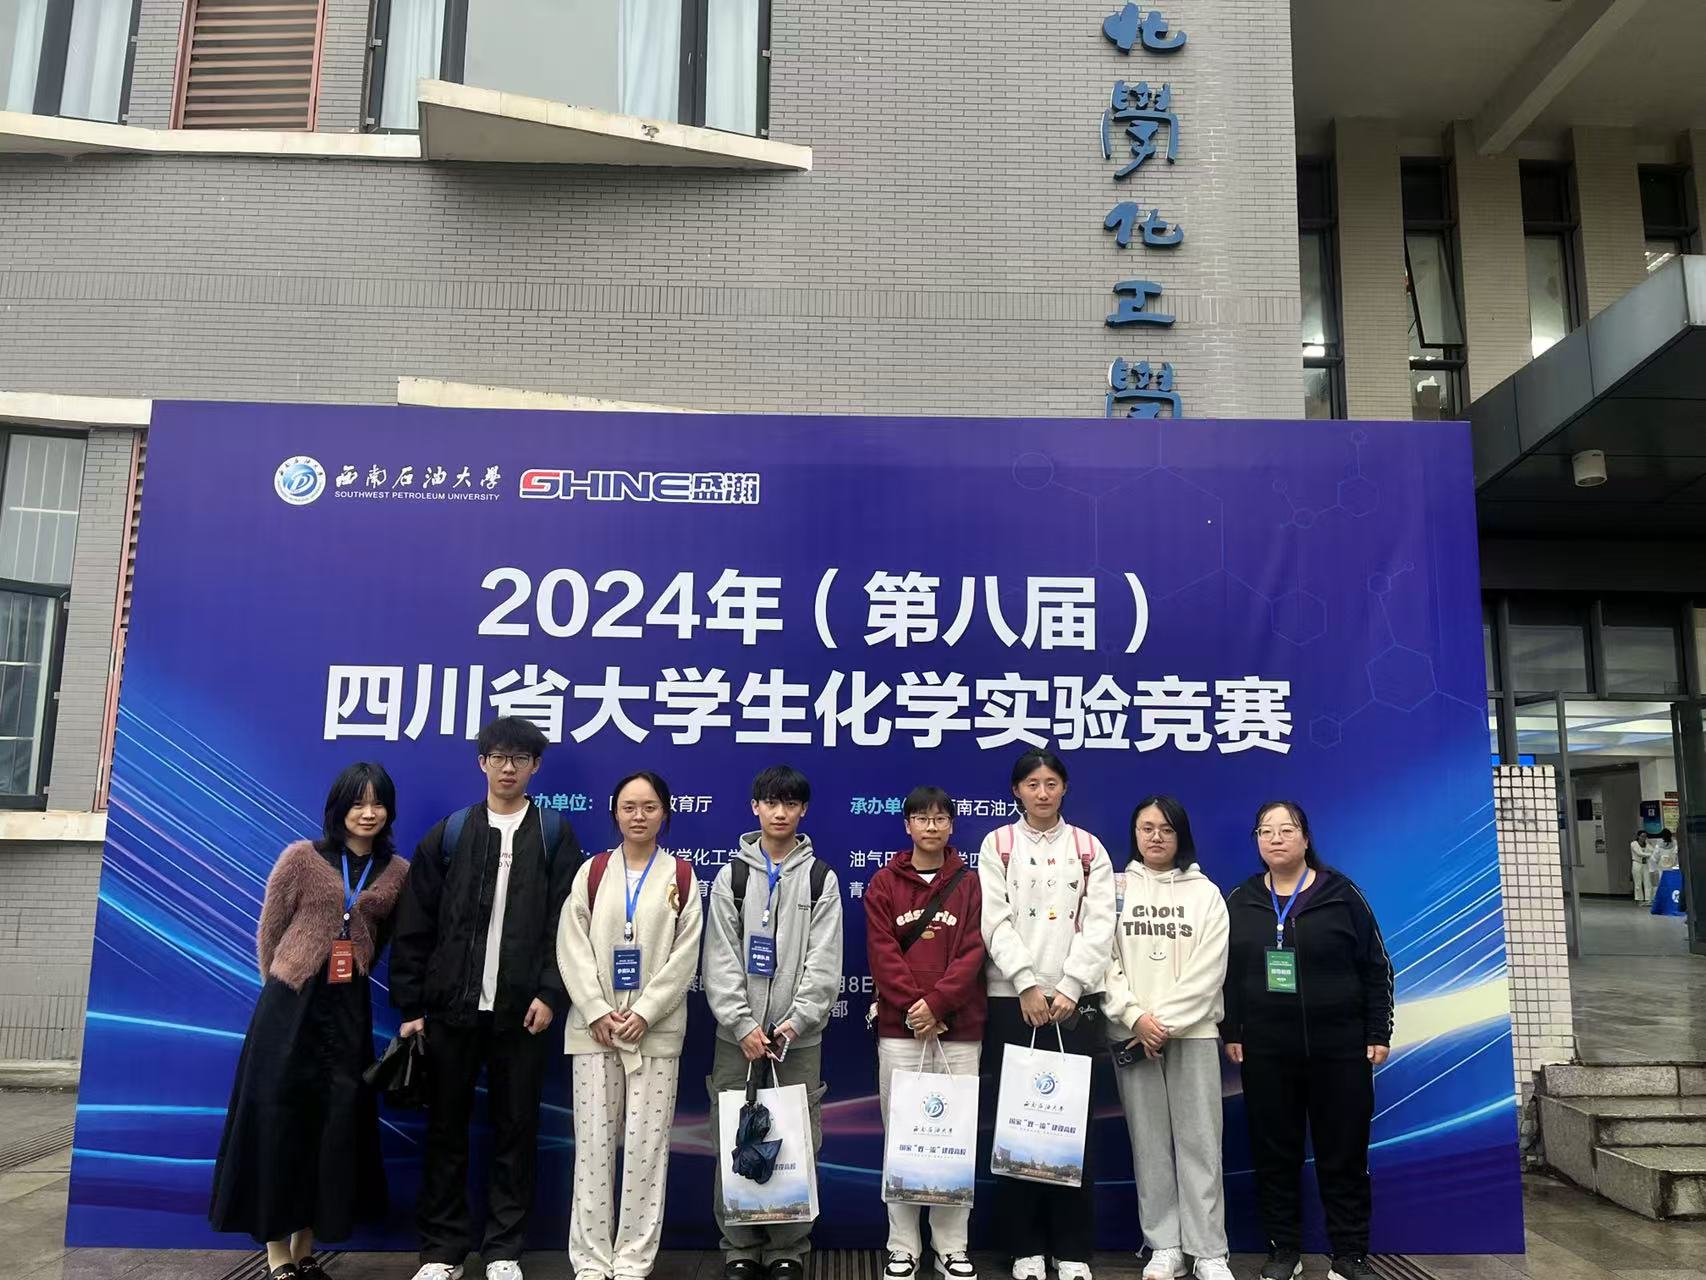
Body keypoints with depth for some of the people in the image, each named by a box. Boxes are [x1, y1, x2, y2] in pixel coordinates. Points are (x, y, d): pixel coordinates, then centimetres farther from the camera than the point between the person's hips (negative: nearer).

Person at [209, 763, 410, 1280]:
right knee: (278, 1118, 0)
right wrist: (280, 987, 9)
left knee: (335, 1123, 5)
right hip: (290, 1004, -2)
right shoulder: (302, 857, -3)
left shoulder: (397, 872, 2)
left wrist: (349, 974, 8)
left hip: (349, 1009, 2)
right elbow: (269, 931, 4)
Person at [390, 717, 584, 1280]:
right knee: (446, 1129, 9)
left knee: (515, 1129, 7)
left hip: (522, 1010, -1)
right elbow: (414, 927, 4)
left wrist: (551, 993, -10)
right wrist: (410, 1006, 0)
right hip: (452, 1007, 1)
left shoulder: (554, 835, 3)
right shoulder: (448, 835, 5)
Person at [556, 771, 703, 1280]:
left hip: (656, 1029, -1)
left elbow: (685, 955, -3)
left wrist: (645, 1013, -11)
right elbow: (572, 947, 1)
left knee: (646, 1146, 1)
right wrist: (597, 1011, -9)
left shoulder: (682, 875, 3)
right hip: (594, 1026, 1)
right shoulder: (591, 872, 6)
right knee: (594, 1144, 4)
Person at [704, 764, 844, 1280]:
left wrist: (795, 1023, -13)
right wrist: (743, 1026, -11)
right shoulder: (731, 876, 5)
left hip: (800, 1038, 0)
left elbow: (824, 964, -3)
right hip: (737, 1037, 1)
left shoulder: (821, 879, 3)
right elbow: (721, 962, -1)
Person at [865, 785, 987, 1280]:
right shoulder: (883, 884, 6)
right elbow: (882, 953, -2)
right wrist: (913, 1008, -12)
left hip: (960, 1030, 0)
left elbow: (973, 952, -2)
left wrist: (936, 1003, -13)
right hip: (900, 1029, 0)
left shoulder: (970, 884, 7)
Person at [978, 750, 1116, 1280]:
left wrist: (1068, 988, -10)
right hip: (1012, 998, -1)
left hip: (1073, 999, 1)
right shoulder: (997, 845, 5)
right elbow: (995, 921, -3)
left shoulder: (1089, 849, 9)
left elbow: (1099, 925, 0)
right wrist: (1026, 984, -13)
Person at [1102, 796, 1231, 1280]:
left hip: (1192, 1031, -1)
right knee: (1149, 1142, 5)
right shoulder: (1115, 889, 6)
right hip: (1131, 1032, 1)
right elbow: (1104, 961, 0)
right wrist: (1135, 1016, -12)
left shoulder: (1205, 892, 5)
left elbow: (1209, 970, -3)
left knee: (1199, 1141, -1)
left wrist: (1167, 1022, -12)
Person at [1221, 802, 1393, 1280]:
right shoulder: (1240, 900, 5)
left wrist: (1379, 1034, -2)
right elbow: (1224, 972, 8)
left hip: (1339, 1047, -2)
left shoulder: (1341, 894, -2)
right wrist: (1230, 1034, 3)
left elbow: (1376, 968, 1)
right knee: (1274, 1154, 7)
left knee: (1343, 1154, 6)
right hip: (1265, 1051, 2)